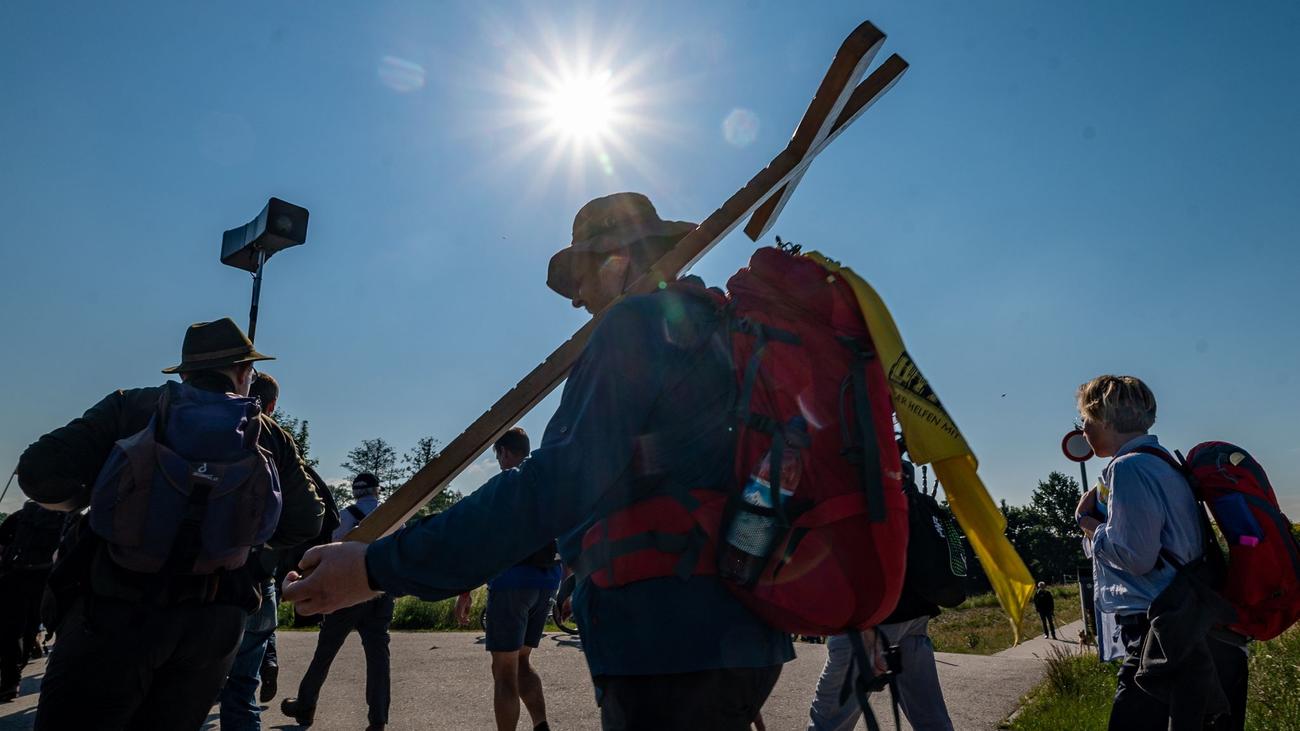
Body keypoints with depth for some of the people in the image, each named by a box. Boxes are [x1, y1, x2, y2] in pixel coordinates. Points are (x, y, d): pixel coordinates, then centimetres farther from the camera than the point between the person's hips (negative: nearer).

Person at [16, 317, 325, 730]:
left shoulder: (132, 406, 2)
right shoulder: (271, 437, 7)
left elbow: (41, 475, -6)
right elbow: (304, 525, 7)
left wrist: (93, 495, 14)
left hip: (117, 609, -2)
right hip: (215, 623, 3)